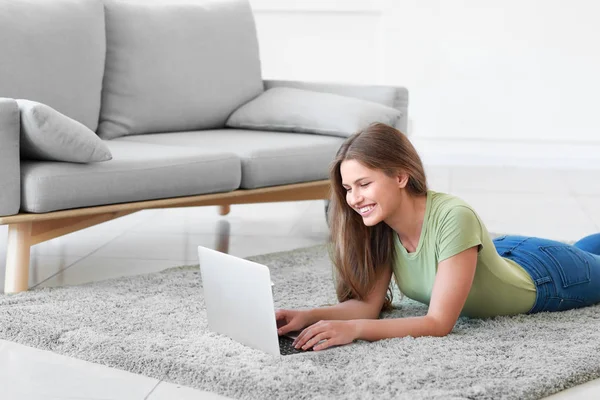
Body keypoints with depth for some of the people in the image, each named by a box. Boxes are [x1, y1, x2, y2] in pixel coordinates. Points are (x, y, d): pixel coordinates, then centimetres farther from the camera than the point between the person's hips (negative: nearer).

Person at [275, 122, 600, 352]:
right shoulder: (381, 225, -25)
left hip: (547, 277, -5)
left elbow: (440, 323, -45)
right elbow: (369, 303, -23)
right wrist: (308, 317, -40)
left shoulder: (454, 218, -45)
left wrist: (353, 329, -56)